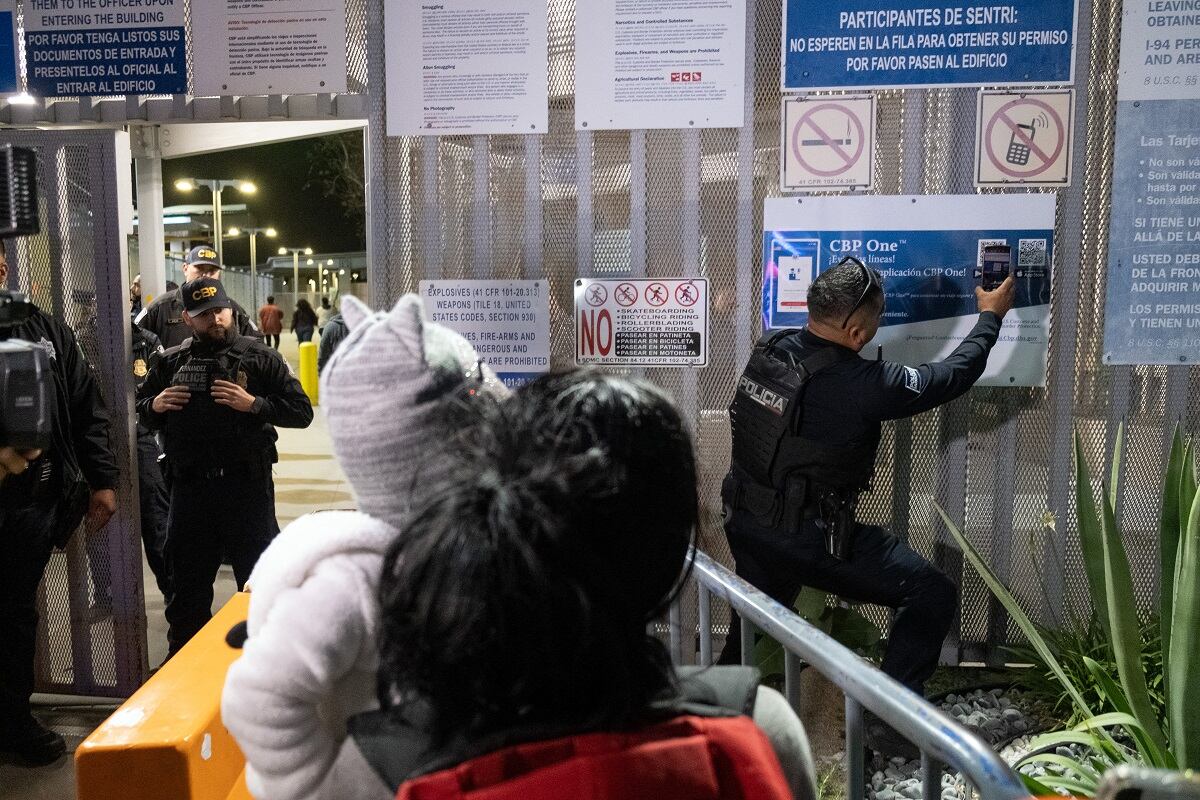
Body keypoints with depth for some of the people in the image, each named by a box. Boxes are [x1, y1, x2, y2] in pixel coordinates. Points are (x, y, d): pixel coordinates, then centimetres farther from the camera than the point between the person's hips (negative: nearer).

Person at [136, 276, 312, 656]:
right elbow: (139, 409, 19)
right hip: (189, 487, 3)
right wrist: (154, 405, -4)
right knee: (186, 586, 17)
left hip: (247, 485, -3)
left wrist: (254, 403, -19)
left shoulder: (259, 357, -2)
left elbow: (302, 410, -5)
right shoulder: (170, 362, 7)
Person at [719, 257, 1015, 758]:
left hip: (743, 522, 7)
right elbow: (951, 377, -9)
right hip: (807, 541, -7)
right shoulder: (860, 386, -23)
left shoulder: (769, 350, -6)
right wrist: (991, 317, 8)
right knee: (932, 595, 5)